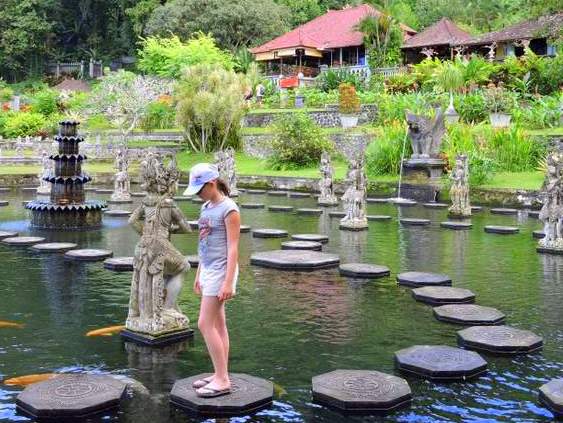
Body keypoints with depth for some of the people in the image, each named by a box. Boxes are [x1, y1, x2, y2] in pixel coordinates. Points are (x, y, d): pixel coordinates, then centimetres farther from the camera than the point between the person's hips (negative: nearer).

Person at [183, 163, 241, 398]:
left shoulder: (229, 209, -13)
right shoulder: (206, 207, 12)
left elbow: (233, 248, -16)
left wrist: (228, 282, -20)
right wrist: (199, 275, 18)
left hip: (221, 271, -9)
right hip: (208, 270, 9)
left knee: (205, 324, -9)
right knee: (217, 324, 11)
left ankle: (222, 380, -1)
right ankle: (220, 376, 18)